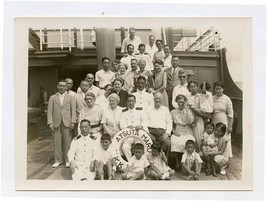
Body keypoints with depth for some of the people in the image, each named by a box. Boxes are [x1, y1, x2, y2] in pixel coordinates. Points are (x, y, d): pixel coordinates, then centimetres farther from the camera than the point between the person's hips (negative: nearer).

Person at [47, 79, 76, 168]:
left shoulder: (71, 98, 10)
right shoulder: (52, 98, 12)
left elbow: (73, 110, 3)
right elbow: (50, 111, 6)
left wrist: (73, 122, -6)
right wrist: (50, 123, -4)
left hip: (67, 123, -1)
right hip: (56, 123, 1)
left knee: (67, 141, 1)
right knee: (56, 142, 3)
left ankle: (68, 160, 13)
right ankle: (58, 160, 16)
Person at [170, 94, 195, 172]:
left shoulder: (188, 111, 8)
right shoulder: (173, 112, 13)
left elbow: (190, 121, -11)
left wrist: (186, 108, -8)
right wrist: (173, 131, -8)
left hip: (187, 133, -1)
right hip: (177, 133, 1)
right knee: (174, 142, -32)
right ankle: (177, 163, -15)